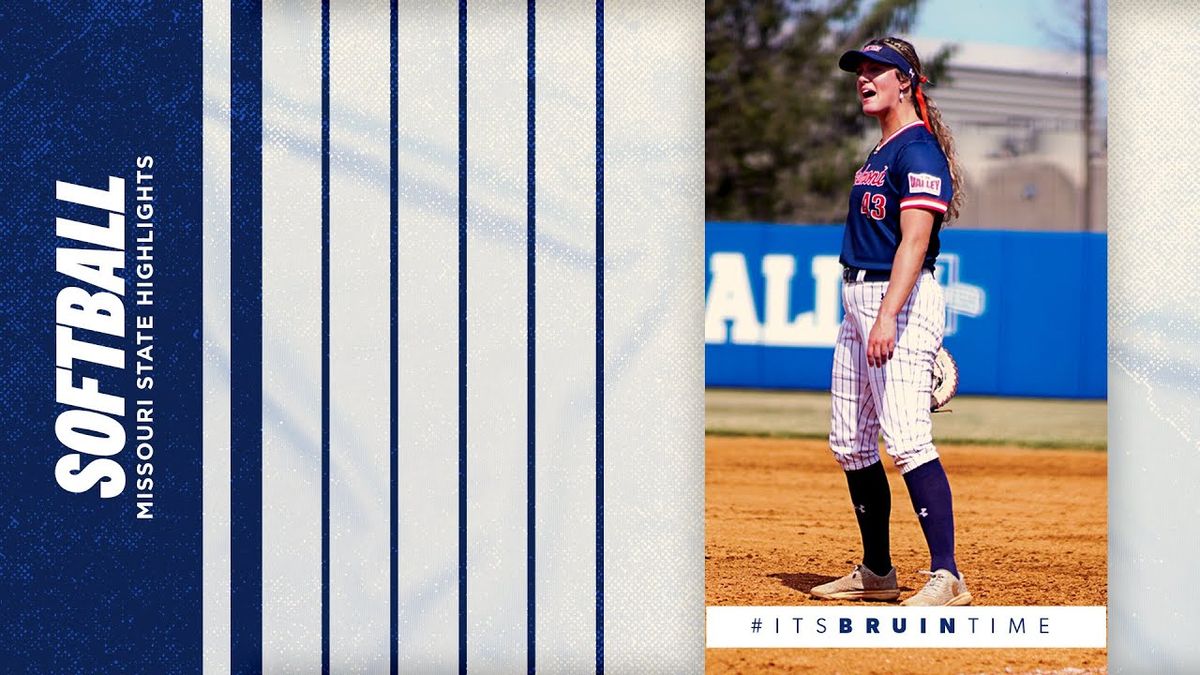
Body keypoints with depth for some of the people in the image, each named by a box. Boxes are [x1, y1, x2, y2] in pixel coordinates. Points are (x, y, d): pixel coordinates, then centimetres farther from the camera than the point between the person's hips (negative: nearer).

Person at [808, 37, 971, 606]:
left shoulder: (919, 150, -12)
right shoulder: (880, 154, 18)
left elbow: (914, 242, -21)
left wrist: (888, 317, -29)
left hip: (901, 300, -10)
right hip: (858, 301, 10)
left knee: (906, 439, -18)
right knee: (849, 443, 12)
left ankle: (946, 577, -21)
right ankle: (876, 574, 22)